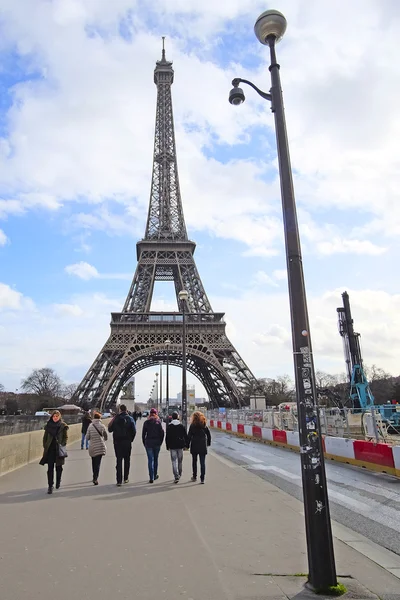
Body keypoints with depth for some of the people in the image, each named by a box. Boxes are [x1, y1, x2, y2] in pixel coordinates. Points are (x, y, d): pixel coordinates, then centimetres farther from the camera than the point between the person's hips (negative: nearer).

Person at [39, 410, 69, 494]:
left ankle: (58, 483, 31)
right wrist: (45, 447, -1)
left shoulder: (63, 426, -2)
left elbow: (66, 437, 1)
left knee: (58, 467, 12)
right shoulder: (48, 425, 3)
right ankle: (50, 486, 3)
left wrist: (62, 445, -11)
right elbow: (45, 437, 8)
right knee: (50, 468, -2)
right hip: (50, 449, 1)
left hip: (59, 449, -1)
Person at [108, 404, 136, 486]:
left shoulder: (115, 418, -6)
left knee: (119, 461, 3)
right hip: (127, 442, 0)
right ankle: (126, 478, 18)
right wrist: (131, 439, 6)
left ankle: (119, 480, 0)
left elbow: (110, 429, -2)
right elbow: (134, 431, -8)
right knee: (127, 460, 14)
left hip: (117, 442, 0)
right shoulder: (130, 419, -6)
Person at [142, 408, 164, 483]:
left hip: (148, 443, -1)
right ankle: (155, 475, 25)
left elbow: (143, 434, 1)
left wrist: (144, 443, 10)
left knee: (150, 460, 1)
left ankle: (151, 478, -4)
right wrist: (160, 442, 7)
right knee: (156, 459, 15)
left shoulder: (146, 422, -1)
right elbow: (162, 432, -4)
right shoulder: (158, 422, -3)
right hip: (157, 443, 1)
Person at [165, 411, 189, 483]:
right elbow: (185, 436, 1)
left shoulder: (169, 426, -3)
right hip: (180, 446, 2)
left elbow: (167, 437, -2)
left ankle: (176, 477, -12)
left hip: (172, 446, -2)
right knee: (180, 461, 16)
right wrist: (186, 445, 8)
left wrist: (167, 446, 6)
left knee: (174, 462, -2)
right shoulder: (181, 426, 0)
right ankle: (179, 474, 29)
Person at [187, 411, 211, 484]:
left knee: (194, 461, 14)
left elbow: (189, 436, -8)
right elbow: (209, 435, 8)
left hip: (194, 446, -2)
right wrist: (208, 443, 18)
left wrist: (187, 445, -1)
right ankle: (202, 478, -1)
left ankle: (194, 477, 22)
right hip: (203, 446, 2)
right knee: (202, 462, 3)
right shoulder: (204, 425, 3)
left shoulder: (192, 425, -7)